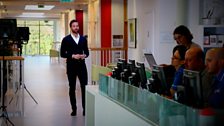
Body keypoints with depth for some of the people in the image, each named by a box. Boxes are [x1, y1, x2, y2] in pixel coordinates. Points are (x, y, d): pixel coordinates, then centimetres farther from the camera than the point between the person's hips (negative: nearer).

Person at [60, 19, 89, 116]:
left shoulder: (83, 39, 9)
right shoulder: (66, 39, -1)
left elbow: (87, 51, 14)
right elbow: (62, 54, -3)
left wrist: (84, 55, -9)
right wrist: (73, 56, -16)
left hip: (82, 65, 2)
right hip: (71, 66, -2)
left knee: (84, 87, -2)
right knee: (72, 88, 6)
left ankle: (85, 108, 6)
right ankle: (74, 109, 16)